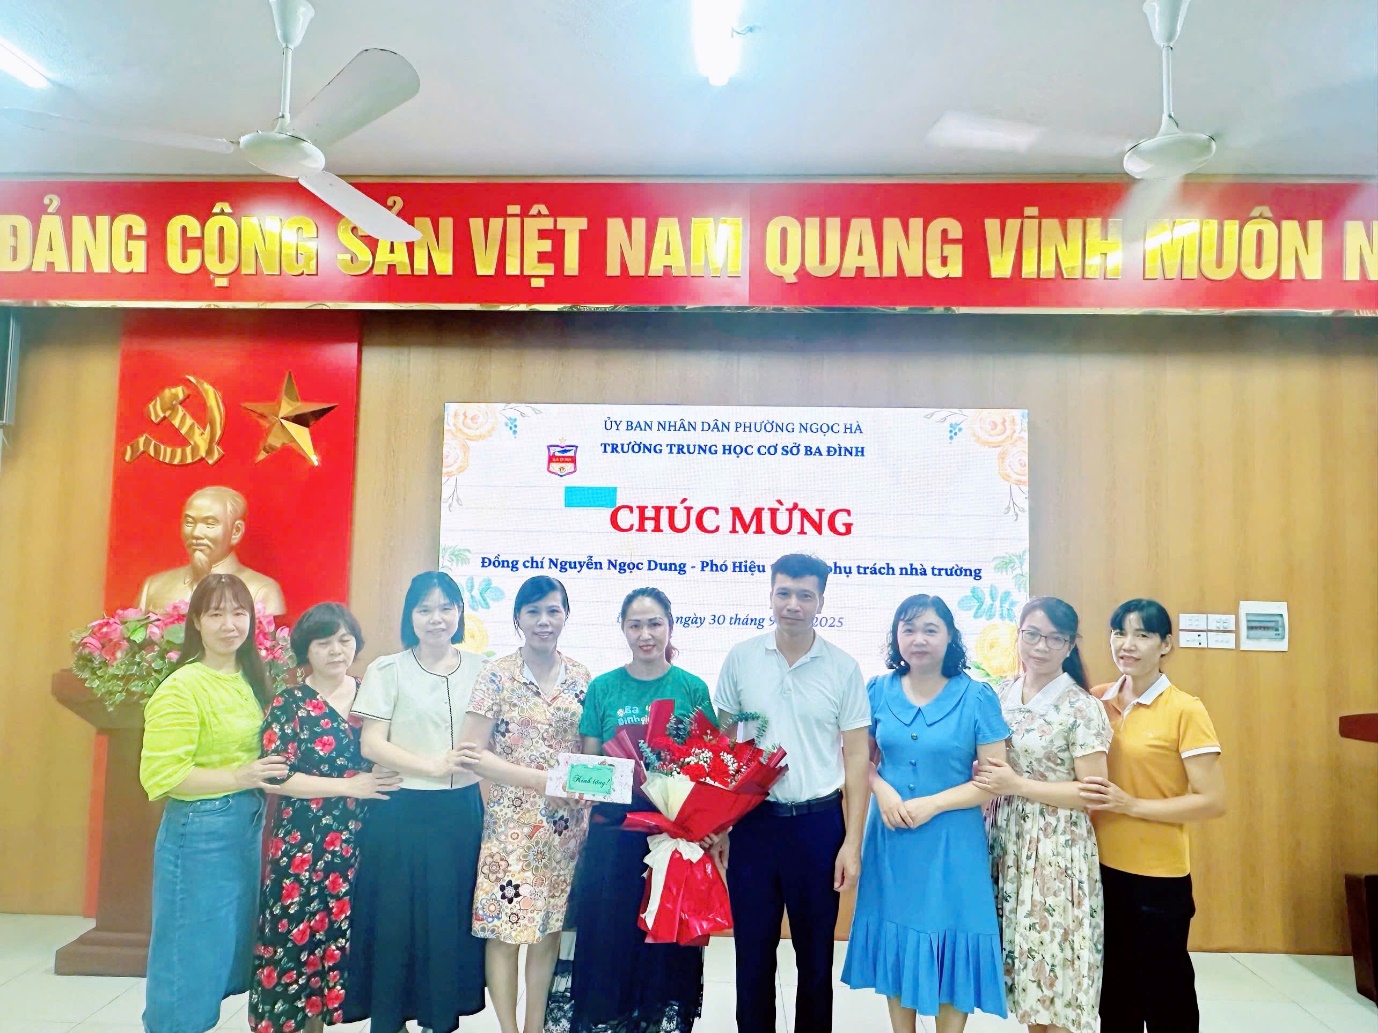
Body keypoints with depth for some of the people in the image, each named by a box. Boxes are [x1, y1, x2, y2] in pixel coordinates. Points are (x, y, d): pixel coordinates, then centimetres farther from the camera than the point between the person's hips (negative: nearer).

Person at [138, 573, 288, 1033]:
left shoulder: (250, 678, 6)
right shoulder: (181, 689, -17)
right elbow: (160, 776, -20)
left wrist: (267, 775, 3)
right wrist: (237, 778, -26)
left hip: (248, 825, 8)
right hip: (199, 832, -8)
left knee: (229, 948, 19)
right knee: (190, 951, 5)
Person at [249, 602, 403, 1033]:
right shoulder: (289, 703, -3)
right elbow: (276, 777, -11)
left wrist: (389, 781, -4)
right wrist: (349, 786, -14)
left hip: (362, 840, 4)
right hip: (306, 843, -3)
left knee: (354, 933, 7)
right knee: (302, 934, 0)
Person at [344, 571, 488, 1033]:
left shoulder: (479, 669, 6)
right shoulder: (387, 670, -3)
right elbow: (371, 744, -7)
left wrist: (489, 804, 0)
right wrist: (434, 766, -16)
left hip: (463, 811, 3)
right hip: (401, 811, -2)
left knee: (452, 917, 9)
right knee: (397, 918, 5)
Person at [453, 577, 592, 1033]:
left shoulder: (581, 678, 5)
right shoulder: (497, 675, -6)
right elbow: (472, 753, -11)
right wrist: (542, 780, -18)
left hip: (567, 824, 3)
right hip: (512, 822, -3)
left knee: (550, 929, 11)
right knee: (506, 931, 2)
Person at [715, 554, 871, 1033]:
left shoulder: (844, 668, -4)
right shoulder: (741, 658, -1)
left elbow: (855, 758, -1)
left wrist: (852, 843, -4)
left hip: (819, 823, -1)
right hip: (753, 820, 1)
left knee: (816, 953, 13)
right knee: (753, 952, 12)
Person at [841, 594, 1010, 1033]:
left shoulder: (976, 697, -8)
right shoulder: (878, 691, 0)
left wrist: (932, 804, -17)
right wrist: (882, 791, -12)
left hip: (952, 842, -3)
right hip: (890, 837, 3)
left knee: (949, 943, 7)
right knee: (895, 940, 13)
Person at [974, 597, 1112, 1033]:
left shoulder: (1082, 707, -10)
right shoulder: (1001, 694, 6)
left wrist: (1019, 785, -17)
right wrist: (982, 776, -4)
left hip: (1057, 850, -5)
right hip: (1005, 841, 5)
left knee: (1056, 963, 3)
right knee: (1025, 959, 13)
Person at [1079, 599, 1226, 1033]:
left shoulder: (1185, 711, -11)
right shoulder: (1097, 700, 3)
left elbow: (1212, 802, -13)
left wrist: (1131, 804, -21)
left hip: (1158, 877, -5)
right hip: (1102, 868, 5)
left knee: (1165, 994, 11)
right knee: (1113, 992, 18)